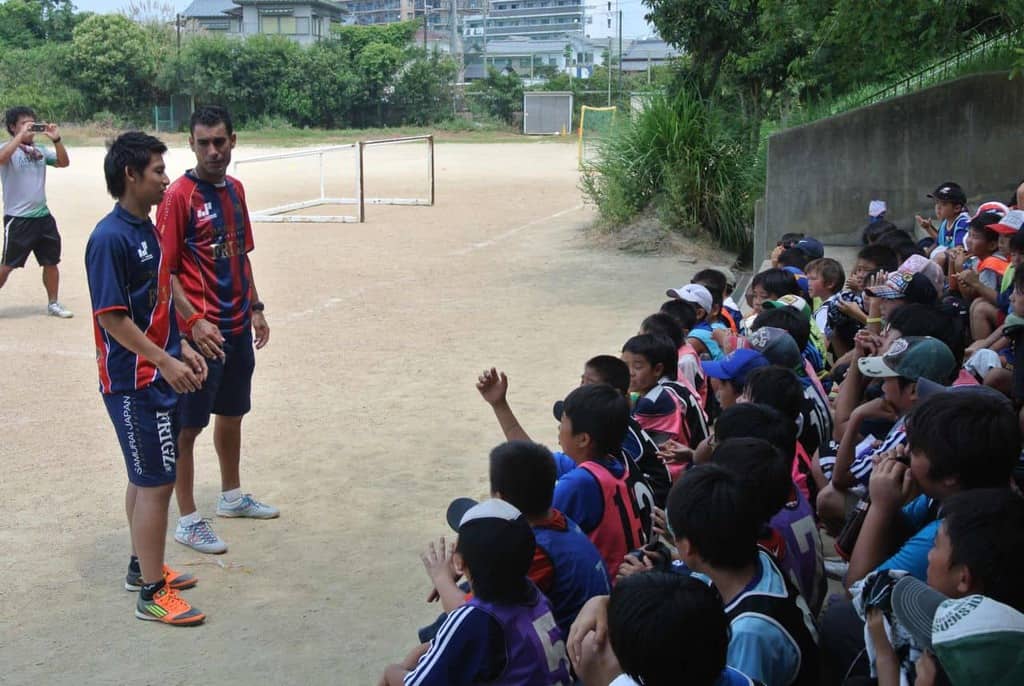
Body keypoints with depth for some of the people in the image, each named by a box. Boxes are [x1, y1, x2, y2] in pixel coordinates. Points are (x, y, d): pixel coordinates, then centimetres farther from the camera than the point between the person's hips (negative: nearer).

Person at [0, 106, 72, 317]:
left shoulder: (40, 151, 11)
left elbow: (63, 162, 6)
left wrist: (56, 139, -7)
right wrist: (21, 135, -27)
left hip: (43, 216, 6)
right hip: (18, 219, -6)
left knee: (51, 261, 12)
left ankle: (53, 304, 24)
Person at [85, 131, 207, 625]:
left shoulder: (146, 229, 10)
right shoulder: (110, 238, -19)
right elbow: (111, 317, -21)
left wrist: (182, 348, 13)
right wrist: (165, 362, -20)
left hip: (159, 377, 9)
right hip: (134, 383, -9)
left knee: (146, 479, 19)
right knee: (155, 483, -4)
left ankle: (143, 567, 34)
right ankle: (153, 594, 6)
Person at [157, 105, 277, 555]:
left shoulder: (235, 189, 9)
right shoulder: (179, 196, -14)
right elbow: (165, 270, -15)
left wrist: (255, 307, 16)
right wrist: (194, 320, -22)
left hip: (238, 327, 8)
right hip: (201, 331, -8)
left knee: (232, 414, 20)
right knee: (188, 426, 1)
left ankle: (232, 496, 36)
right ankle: (187, 521, 11)